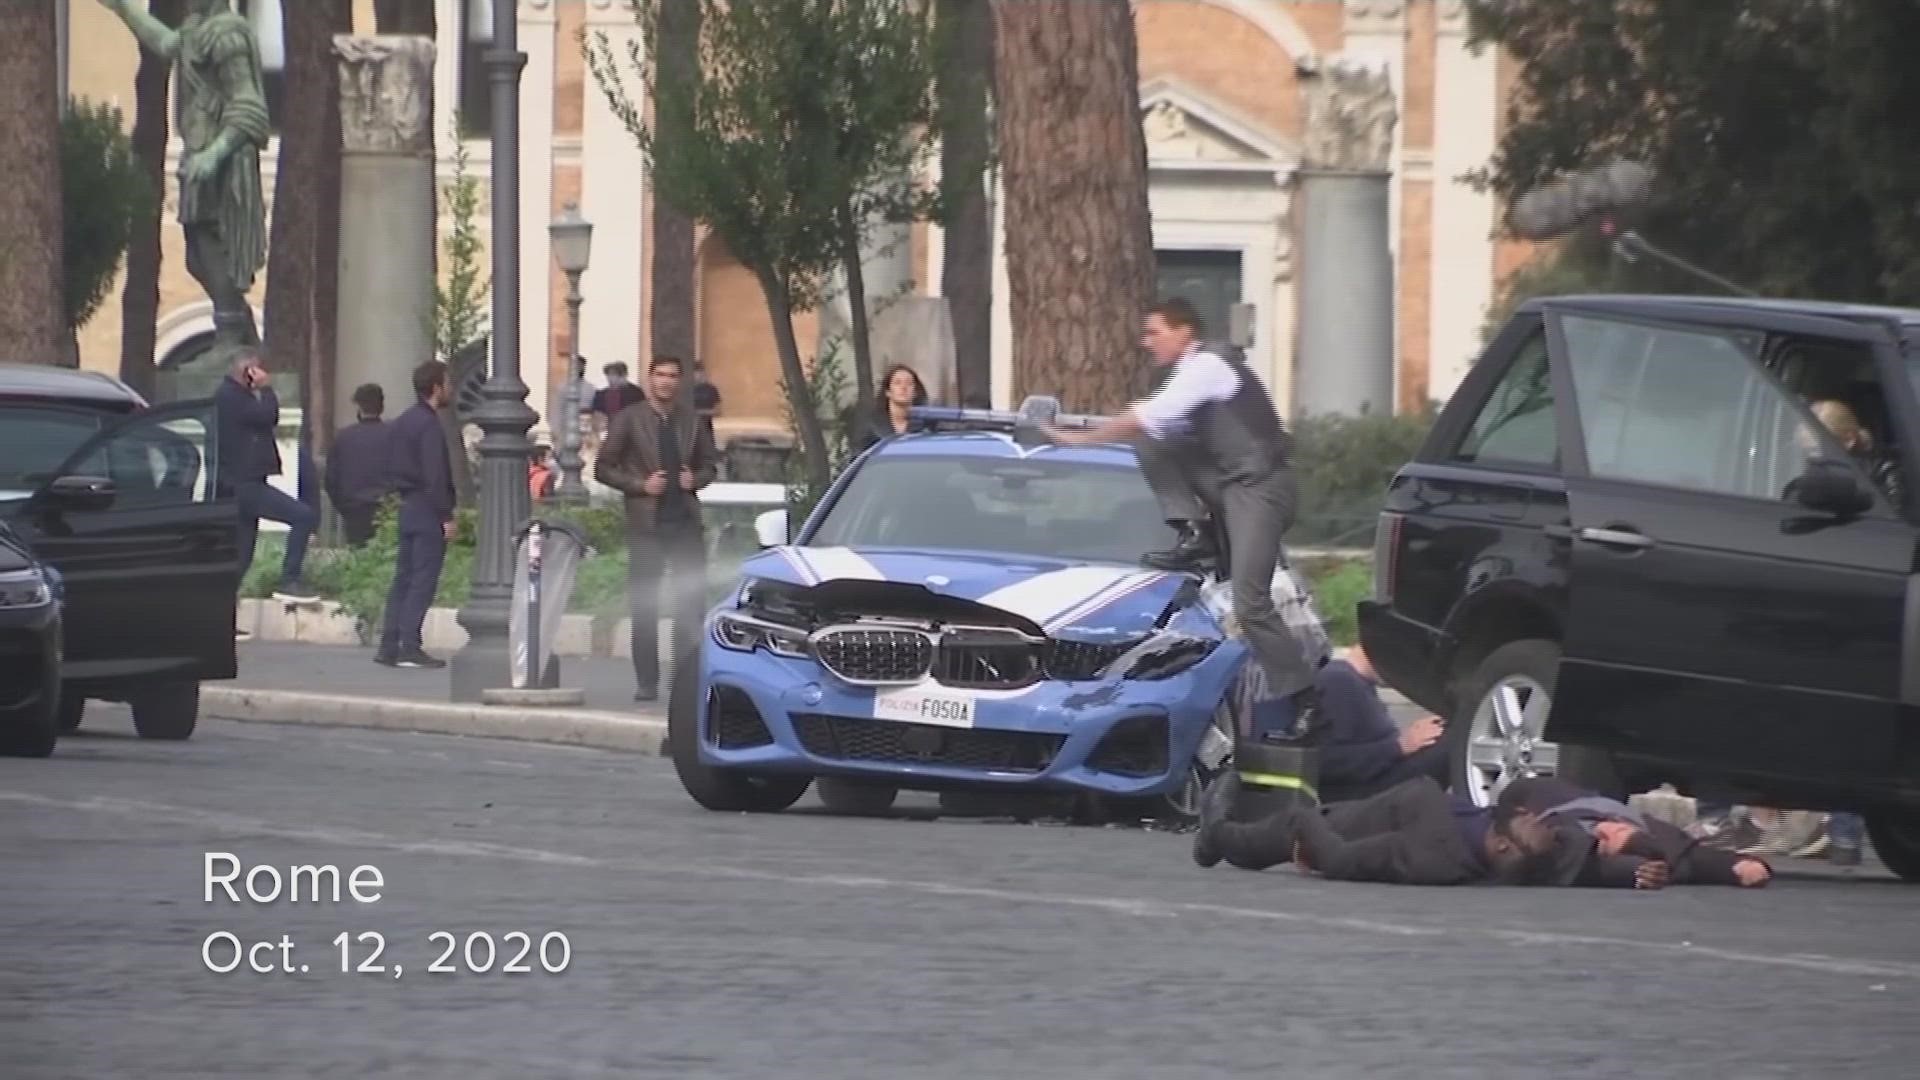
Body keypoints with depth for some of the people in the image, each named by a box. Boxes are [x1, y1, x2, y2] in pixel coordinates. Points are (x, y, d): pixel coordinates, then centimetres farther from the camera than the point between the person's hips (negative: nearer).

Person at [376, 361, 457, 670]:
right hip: (428, 511, -9)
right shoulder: (429, 425, -14)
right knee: (423, 581, -7)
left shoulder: (402, 423, 14)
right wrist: (446, 516, -16)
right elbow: (435, 477, -19)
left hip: (407, 506, 9)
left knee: (403, 579, 10)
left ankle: (389, 646, 9)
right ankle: (409, 647, -10)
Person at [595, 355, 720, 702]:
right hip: (646, 522, -2)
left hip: (686, 521, 2)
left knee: (690, 602, 1)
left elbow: (709, 463, 18)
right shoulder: (630, 421, 1)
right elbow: (604, 468, 1)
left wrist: (697, 479, -4)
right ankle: (646, 682, 6)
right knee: (644, 605, 0)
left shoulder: (691, 422, 9)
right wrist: (640, 485, -12)